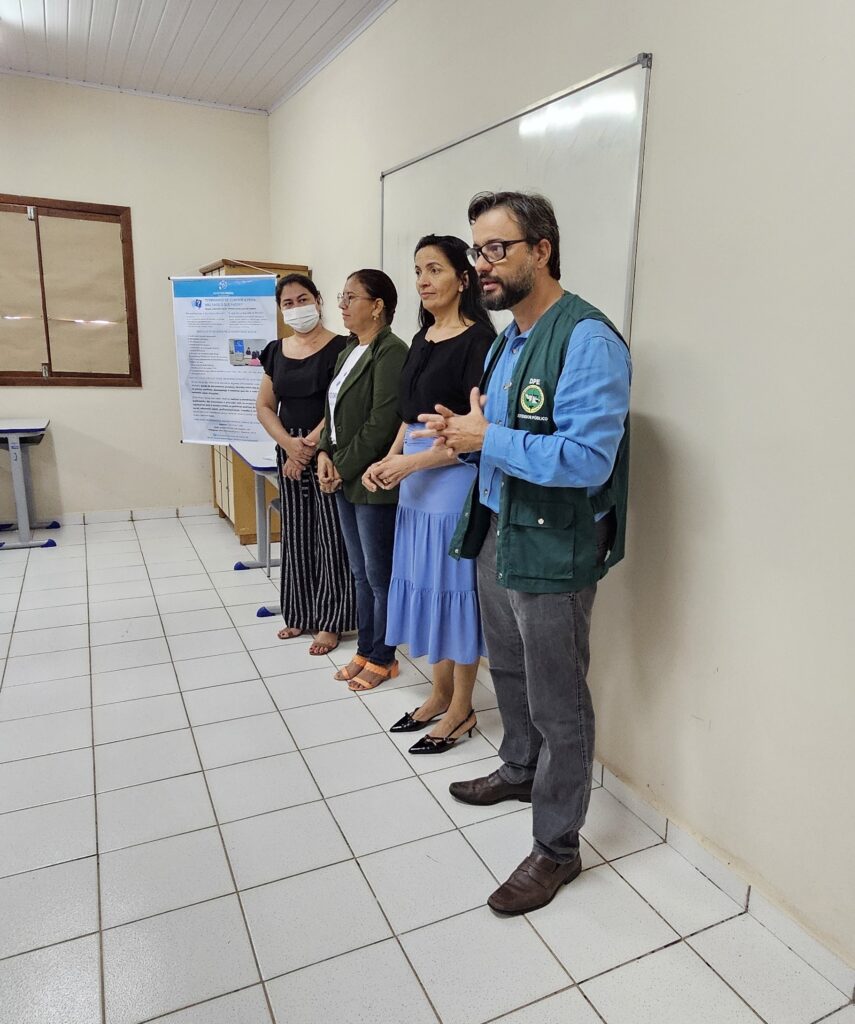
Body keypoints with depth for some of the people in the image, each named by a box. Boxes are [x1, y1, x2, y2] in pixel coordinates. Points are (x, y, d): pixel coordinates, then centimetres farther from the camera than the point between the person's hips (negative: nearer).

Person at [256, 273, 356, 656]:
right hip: (288, 450, 6)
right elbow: (264, 406, 9)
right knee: (295, 534, 12)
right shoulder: (276, 351, 11)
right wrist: (289, 444, -7)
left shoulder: (339, 347, -6)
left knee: (331, 535, -1)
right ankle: (300, 614, 25)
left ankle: (330, 621, 11)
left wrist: (311, 445, -16)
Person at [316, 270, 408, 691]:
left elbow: (381, 423, -20)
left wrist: (343, 466, -13)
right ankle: (364, 651, 30)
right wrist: (325, 454, 0)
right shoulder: (349, 352, 15)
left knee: (379, 574, 4)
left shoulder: (391, 352, -13)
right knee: (360, 573, 17)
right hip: (345, 481, 9)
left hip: (373, 482, -9)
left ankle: (383, 658, 20)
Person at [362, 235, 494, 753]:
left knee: (454, 589, 1)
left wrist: (411, 462, -17)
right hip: (416, 483, 8)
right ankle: (440, 693, 30)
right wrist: (388, 460, 4)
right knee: (425, 584, 14)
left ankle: (461, 709, 18)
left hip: (455, 481, -8)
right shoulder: (423, 337, 14)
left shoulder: (478, 339, -11)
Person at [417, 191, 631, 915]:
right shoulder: (507, 340, 11)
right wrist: (461, 431, -1)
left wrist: (486, 438, -20)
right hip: (497, 531, 9)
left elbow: (586, 459, -28)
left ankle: (557, 847, 26)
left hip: (553, 550, -9)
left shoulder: (587, 339, -19)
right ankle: (519, 771, 50)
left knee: (557, 704, 6)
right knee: (508, 670, 25)